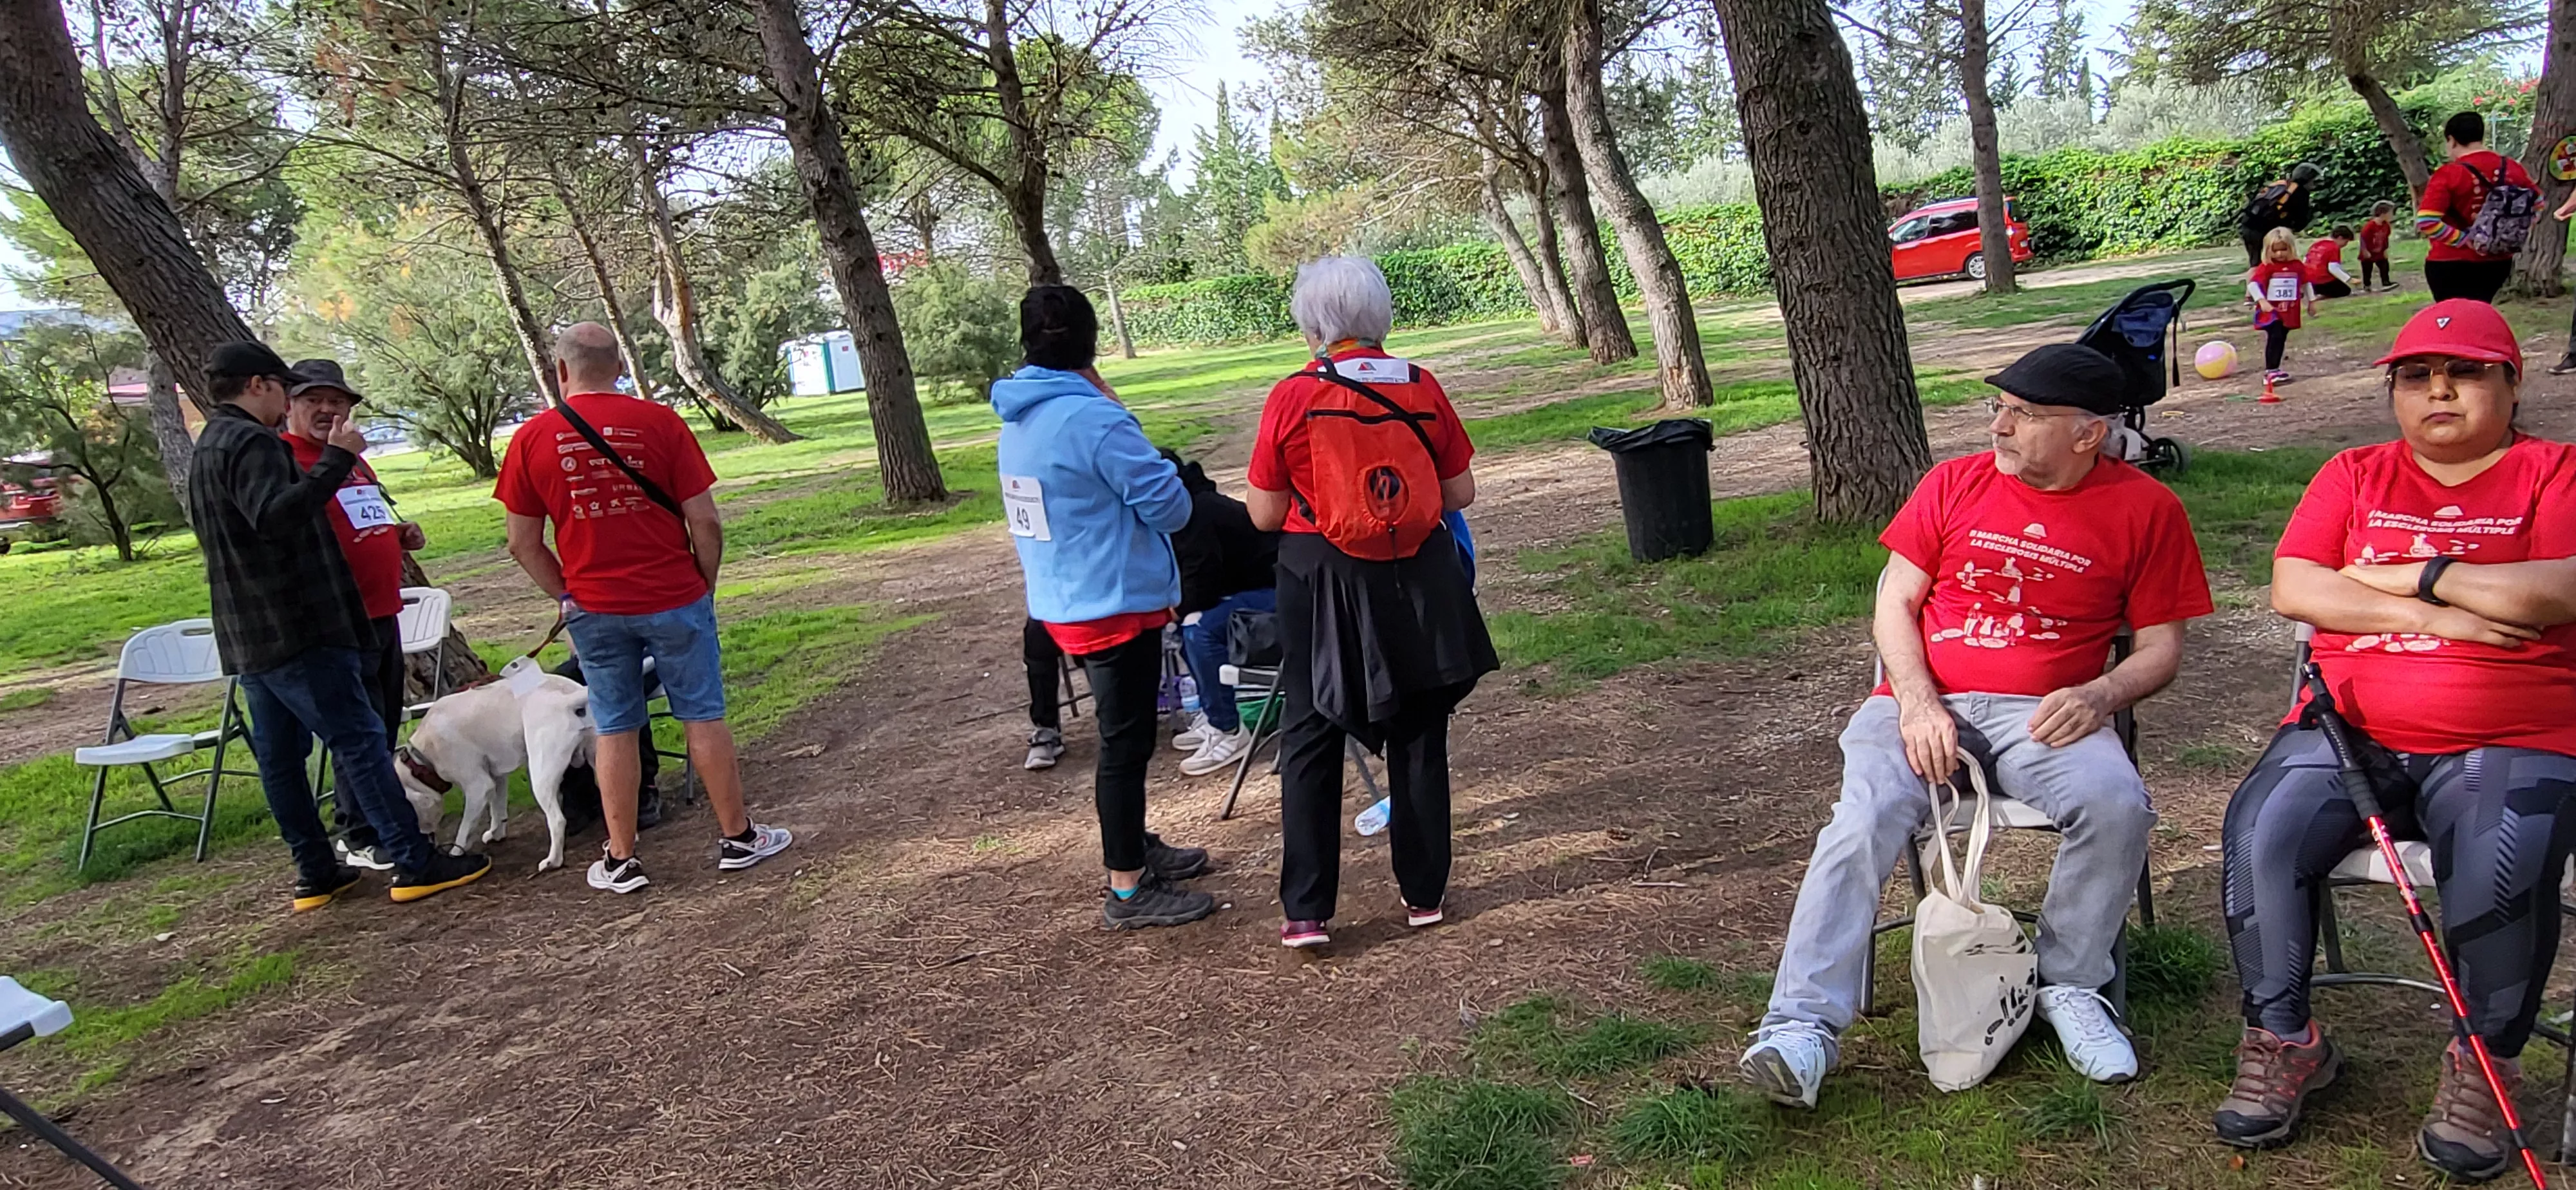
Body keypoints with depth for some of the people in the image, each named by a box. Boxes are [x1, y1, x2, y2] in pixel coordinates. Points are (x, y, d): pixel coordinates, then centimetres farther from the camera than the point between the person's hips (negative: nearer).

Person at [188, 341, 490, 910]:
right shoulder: (251, 442, -14)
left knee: (280, 757, 10)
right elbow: (276, 516, -30)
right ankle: (415, 863, -7)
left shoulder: (209, 449, 19)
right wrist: (334, 459, -29)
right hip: (297, 632, -10)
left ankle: (315, 872, 17)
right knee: (362, 742, -8)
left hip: (248, 639, 10)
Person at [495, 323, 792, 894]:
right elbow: (704, 522, -7)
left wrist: (568, 595, 14)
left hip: (594, 609, 2)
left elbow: (523, 543, 3)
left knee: (614, 731, 10)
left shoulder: (532, 438, -1)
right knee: (703, 718, 9)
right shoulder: (660, 423, -7)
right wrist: (705, 588, 6)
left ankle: (620, 861, 18)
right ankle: (737, 837, 18)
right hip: (674, 599, -1)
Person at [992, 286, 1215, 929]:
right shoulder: (1094, 419, -21)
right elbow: (1170, 507, -17)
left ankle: (1133, 847, 37)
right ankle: (1127, 889, 11)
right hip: (1116, 606, -9)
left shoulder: (1017, 423, 7)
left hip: (1063, 604, 9)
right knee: (1126, 742, 1)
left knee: (1123, 733, 22)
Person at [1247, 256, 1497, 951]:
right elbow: (1461, 492, 3)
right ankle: (1424, 893, 23)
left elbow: (1265, 515, -6)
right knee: (1420, 738, 14)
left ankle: (1306, 911, 11)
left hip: (1324, 583, -2)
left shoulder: (1292, 399, -10)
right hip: (1419, 580, 2)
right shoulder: (1421, 388, -3)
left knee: (1310, 742, 9)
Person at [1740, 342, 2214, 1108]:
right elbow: (1894, 605, 6)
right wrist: (1917, 703, -10)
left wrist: (2101, 694, -13)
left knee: (2117, 804, -30)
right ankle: (1802, 1027, -27)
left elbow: (2162, 645, 9)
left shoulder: (2145, 509, 6)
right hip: (1924, 703, 0)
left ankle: (2069, 985, -4)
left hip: (2045, 715, 0)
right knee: (1864, 821, -26)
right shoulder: (1954, 484, 7)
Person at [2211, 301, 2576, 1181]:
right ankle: (2282, 1042, -4)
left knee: (2503, 872, -31)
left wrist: (2414, 575, -5)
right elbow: (2291, 588, 1)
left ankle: (2483, 1068, -4)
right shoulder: (2355, 475, 16)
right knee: (2260, 836, -24)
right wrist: (2430, 614, -9)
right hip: (2348, 731, 2)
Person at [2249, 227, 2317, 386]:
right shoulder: (2266, 267, -10)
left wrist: (2311, 301, 20)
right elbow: (2253, 284, -20)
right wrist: (2261, 301, -33)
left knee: (2281, 340, 12)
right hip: (2271, 312, -5)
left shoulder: (2297, 266, 5)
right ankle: (2270, 372, -16)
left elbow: (2306, 283, 18)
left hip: (2289, 312, 5)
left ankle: (2274, 370, 21)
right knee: (2275, 338, -17)